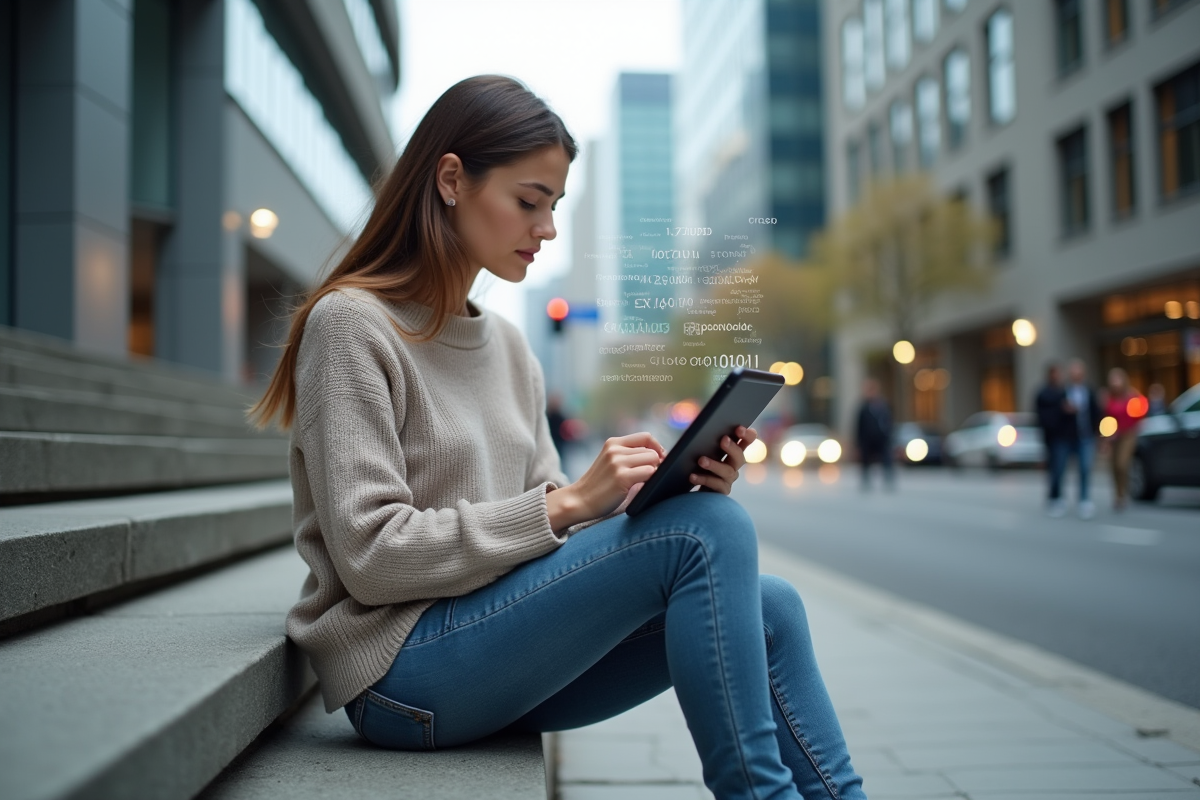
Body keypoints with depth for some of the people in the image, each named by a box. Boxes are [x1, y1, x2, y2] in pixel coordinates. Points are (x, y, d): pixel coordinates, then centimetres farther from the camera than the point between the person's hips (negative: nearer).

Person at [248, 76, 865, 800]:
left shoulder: (509, 347, 14)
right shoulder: (350, 325, -9)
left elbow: (543, 525, 10)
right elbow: (372, 557, -17)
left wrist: (677, 488, -7)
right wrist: (568, 502, -20)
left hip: (503, 650, 7)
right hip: (401, 671, -7)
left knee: (769, 607, -9)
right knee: (708, 532, -21)